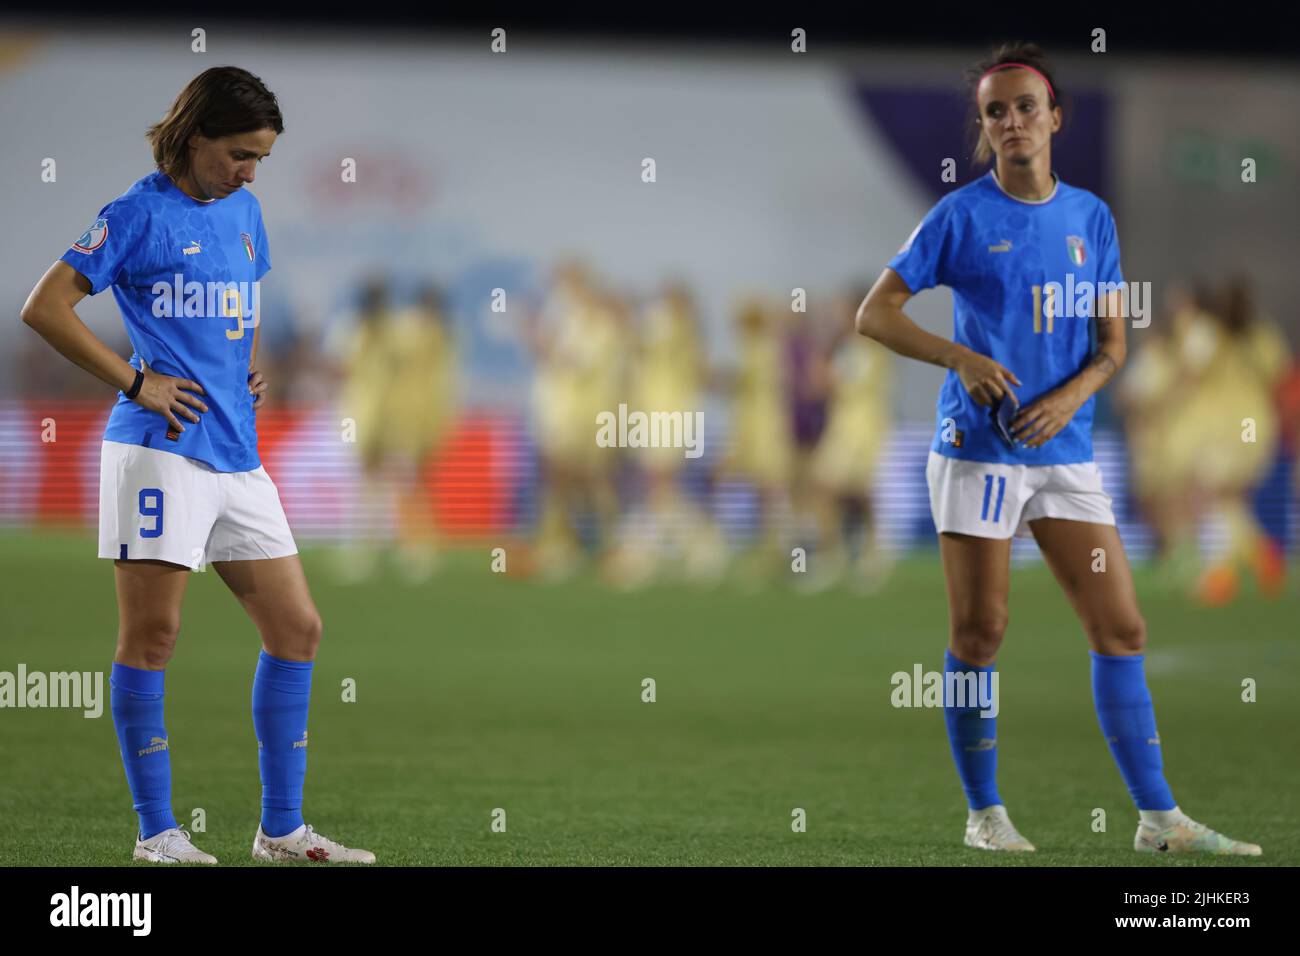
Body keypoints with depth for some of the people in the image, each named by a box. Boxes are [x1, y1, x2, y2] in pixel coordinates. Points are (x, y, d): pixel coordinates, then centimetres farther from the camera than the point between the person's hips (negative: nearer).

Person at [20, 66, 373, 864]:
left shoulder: (243, 211, 16)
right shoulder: (140, 215, -6)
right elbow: (45, 307, -10)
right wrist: (134, 381, -12)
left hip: (237, 454, 8)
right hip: (162, 447, -8)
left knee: (298, 627, 5)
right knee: (152, 633, -5)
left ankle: (282, 830, 12)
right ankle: (157, 831, 1)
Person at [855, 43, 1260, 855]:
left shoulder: (1091, 216, 8)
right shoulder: (961, 217, -4)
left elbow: (1113, 343, 10)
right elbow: (875, 313, -4)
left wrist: (1073, 395, -10)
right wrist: (959, 356, -18)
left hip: (1066, 452, 4)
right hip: (978, 447, -4)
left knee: (1122, 628, 1)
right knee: (979, 633, -2)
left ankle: (1159, 818, 5)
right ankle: (985, 814, 11)